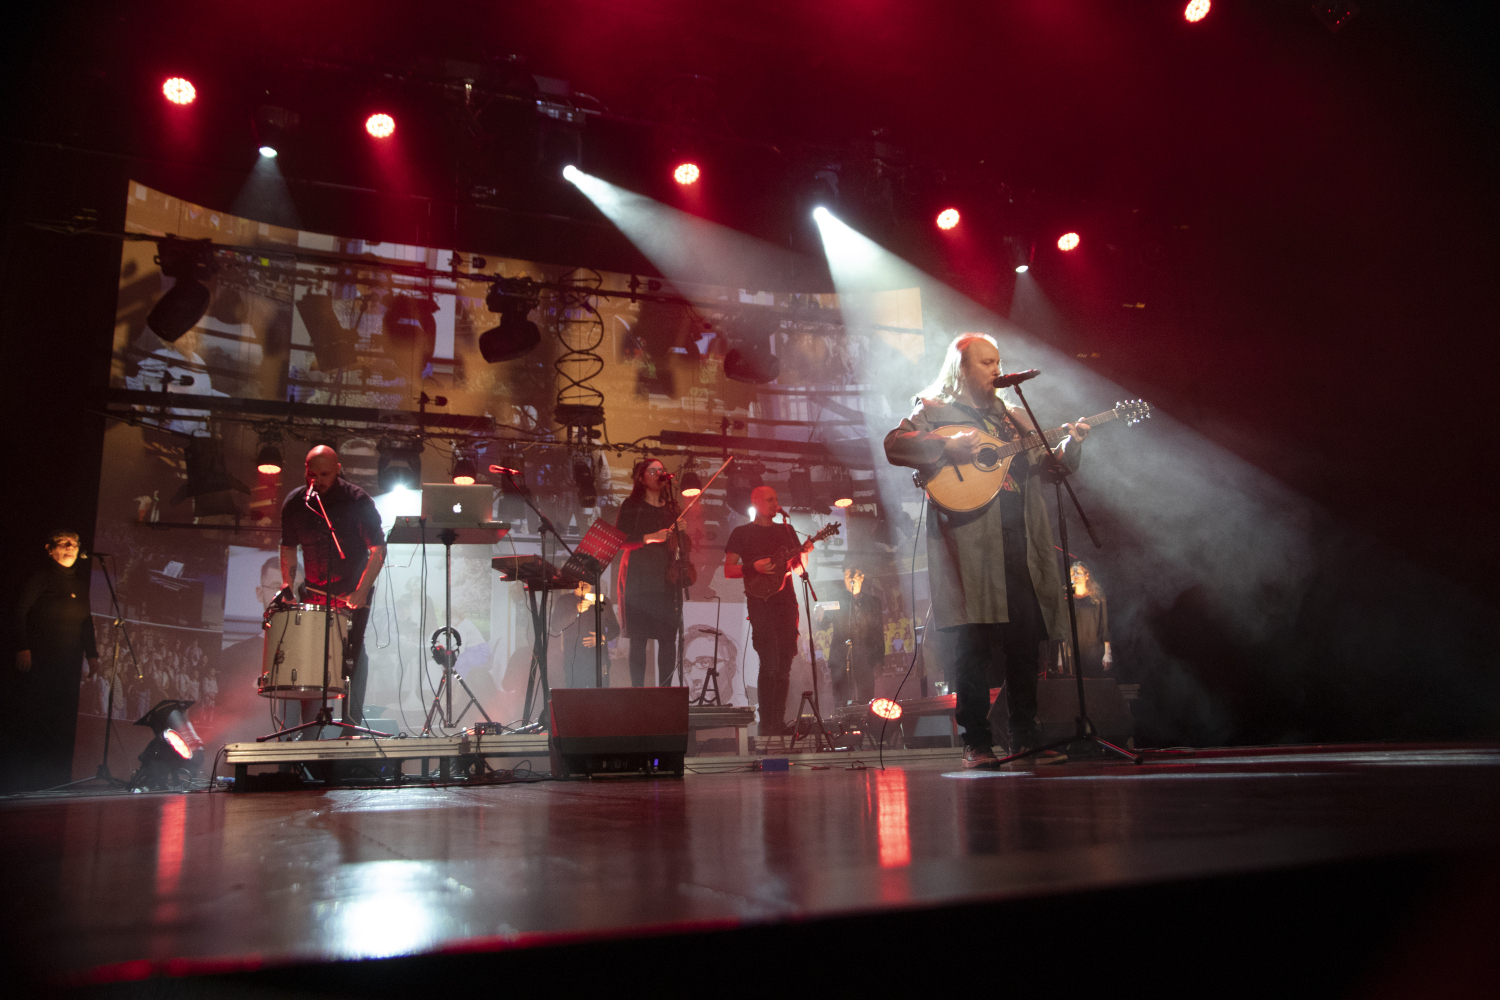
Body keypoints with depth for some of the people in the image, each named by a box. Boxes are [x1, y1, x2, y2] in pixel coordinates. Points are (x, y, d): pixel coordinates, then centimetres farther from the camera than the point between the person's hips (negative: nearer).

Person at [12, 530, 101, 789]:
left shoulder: (80, 581, 17)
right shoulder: (41, 577, 0)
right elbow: (20, 611, -7)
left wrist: (92, 654, 16)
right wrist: (22, 648, -15)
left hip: (70, 661, 5)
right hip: (39, 658, -5)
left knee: (66, 718, 1)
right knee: (35, 713, -5)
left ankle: (58, 773, 5)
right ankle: (29, 773, 3)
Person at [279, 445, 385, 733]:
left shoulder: (357, 501, -14)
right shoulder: (295, 502, -1)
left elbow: (378, 550, -13)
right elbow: (288, 547, 12)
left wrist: (361, 592, -21)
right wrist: (287, 585, -1)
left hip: (353, 592, -3)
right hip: (314, 592, 4)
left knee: (352, 654, -6)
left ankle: (352, 726, 4)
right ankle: (310, 731, 11)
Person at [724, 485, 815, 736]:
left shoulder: (786, 531, 19)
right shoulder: (742, 533, 5)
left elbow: (798, 563, 17)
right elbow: (728, 570, -1)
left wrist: (805, 551, -4)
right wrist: (754, 568, -17)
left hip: (786, 601, 5)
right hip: (761, 602, -5)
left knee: (784, 663, 4)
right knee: (769, 662, -13)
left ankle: (779, 723, 12)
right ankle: (766, 724, -8)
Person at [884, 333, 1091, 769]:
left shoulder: (1012, 417, 25)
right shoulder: (935, 410, 7)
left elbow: (1044, 464, 21)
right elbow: (894, 444, -8)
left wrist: (1070, 444, 3)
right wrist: (948, 447, -18)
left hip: (1019, 540, 6)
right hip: (969, 540, -5)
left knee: (1026, 641, 4)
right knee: (974, 643, -6)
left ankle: (1026, 740, 14)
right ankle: (976, 743, 3)